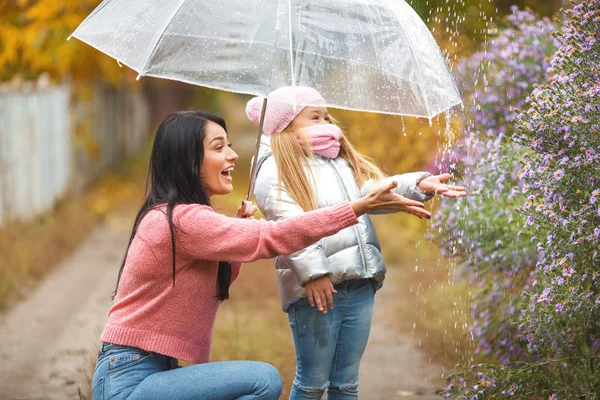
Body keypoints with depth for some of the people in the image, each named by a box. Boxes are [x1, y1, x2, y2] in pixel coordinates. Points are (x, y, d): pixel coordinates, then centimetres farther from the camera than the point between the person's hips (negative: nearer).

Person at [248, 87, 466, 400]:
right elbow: (289, 226, -16)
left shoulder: (344, 163, 23)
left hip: (360, 285, 7)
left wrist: (418, 185, -7)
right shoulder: (276, 170, -4)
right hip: (317, 287, -7)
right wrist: (312, 272, -26)